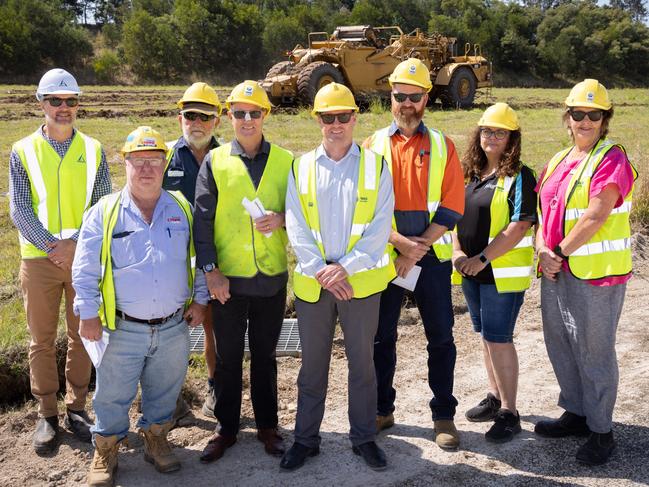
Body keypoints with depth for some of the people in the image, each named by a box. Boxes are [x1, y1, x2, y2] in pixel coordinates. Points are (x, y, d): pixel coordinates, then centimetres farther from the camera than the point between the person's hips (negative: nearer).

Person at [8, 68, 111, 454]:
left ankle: (77, 408, 23)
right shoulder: (23, 151, 1)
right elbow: (20, 209, -4)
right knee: (43, 340, 6)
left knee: (83, 335, 9)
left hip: (85, 257, 1)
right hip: (39, 259, 0)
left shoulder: (93, 150, 3)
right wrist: (53, 247, -15)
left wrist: (76, 242, -15)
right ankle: (47, 414, 19)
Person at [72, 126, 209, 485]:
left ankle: (156, 440, 37)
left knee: (164, 391, 16)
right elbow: (85, 269, -2)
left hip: (174, 327, 2)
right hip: (124, 329, -2)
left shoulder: (182, 208, 4)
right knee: (113, 395, 9)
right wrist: (88, 313, -6)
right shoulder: (104, 212, -4)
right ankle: (105, 451, 29)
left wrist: (200, 299, 6)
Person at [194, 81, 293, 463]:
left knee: (265, 356, 14)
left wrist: (281, 219, -17)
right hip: (228, 278, 0)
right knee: (228, 357, 10)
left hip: (272, 277, 1)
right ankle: (227, 428, 25)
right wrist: (210, 270, -10)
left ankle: (267, 425, 28)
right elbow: (202, 220, -3)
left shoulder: (285, 161, 3)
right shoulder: (214, 162, 0)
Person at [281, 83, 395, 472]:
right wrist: (321, 271, -12)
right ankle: (306, 438, 25)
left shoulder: (375, 165, 1)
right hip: (312, 281, 1)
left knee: (362, 361, 10)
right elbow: (296, 226, -1)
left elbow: (381, 225, -7)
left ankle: (364, 437, 25)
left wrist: (344, 267, -15)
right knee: (313, 364, 11)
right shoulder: (301, 167, 5)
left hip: (362, 279, -1)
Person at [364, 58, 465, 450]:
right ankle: (382, 409, 26)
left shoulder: (443, 146, 3)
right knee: (382, 337, 10)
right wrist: (401, 242, -16)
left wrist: (417, 249, -13)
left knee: (441, 337, 6)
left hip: (432, 256, 0)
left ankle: (444, 414, 19)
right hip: (385, 256, 1)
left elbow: (452, 208, -4)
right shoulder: (374, 145, 3)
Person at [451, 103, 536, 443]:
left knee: (498, 339, -5)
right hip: (470, 271, 7)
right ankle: (495, 398, 31)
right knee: (487, 335, 16)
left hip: (503, 272, -7)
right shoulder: (469, 173, 10)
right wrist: (457, 252, -4)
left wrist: (482, 258, -20)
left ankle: (509, 413, 7)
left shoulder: (519, 177, -10)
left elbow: (520, 226, -18)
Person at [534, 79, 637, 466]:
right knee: (559, 344, 16)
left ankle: (601, 430, 16)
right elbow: (542, 211, 12)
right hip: (556, 271, 8)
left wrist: (560, 251, -14)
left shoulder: (612, 158, -10)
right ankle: (576, 413, 34)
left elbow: (595, 217, -20)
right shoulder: (558, 161, 13)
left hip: (596, 273, -8)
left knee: (594, 352, 1)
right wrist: (543, 250, -5)